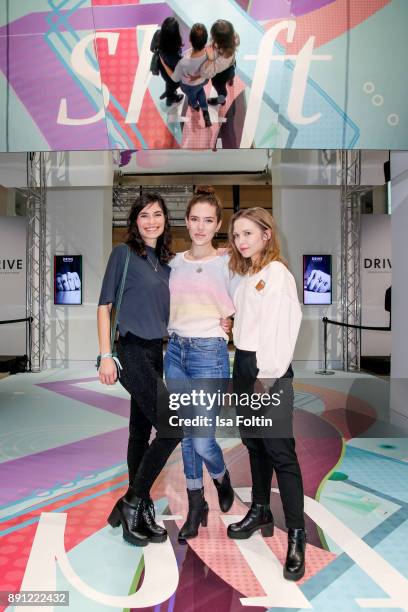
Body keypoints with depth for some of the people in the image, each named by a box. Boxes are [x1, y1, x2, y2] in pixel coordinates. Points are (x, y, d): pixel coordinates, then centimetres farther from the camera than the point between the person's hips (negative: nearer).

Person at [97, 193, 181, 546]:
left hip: (155, 353, 7)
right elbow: (105, 306, -6)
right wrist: (106, 356, -13)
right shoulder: (124, 254, -4)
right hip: (131, 352, -6)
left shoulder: (166, 261, 14)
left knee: (141, 431, 12)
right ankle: (133, 503, 4)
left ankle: (139, 514, 23)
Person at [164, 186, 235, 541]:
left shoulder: (226, 264, -5)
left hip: (209, 353, -5)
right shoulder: (176, 262, 8)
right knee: (187, 435, 12)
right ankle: (196, 508, 27)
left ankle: (222, 479, 31)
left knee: (202, 439, -4)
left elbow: (234, 314, 0)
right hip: (176, 351, 5)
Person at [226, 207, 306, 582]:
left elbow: (283, 326, -16)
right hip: (244, 366, 8)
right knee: (254, 443, 15)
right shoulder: (245, 277, 16)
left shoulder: (278, 273, -9)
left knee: (280, 452, -7)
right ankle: (260, 512, 30)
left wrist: (267, 376, -19)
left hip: (269, 370, -8)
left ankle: (296, 535, 2)